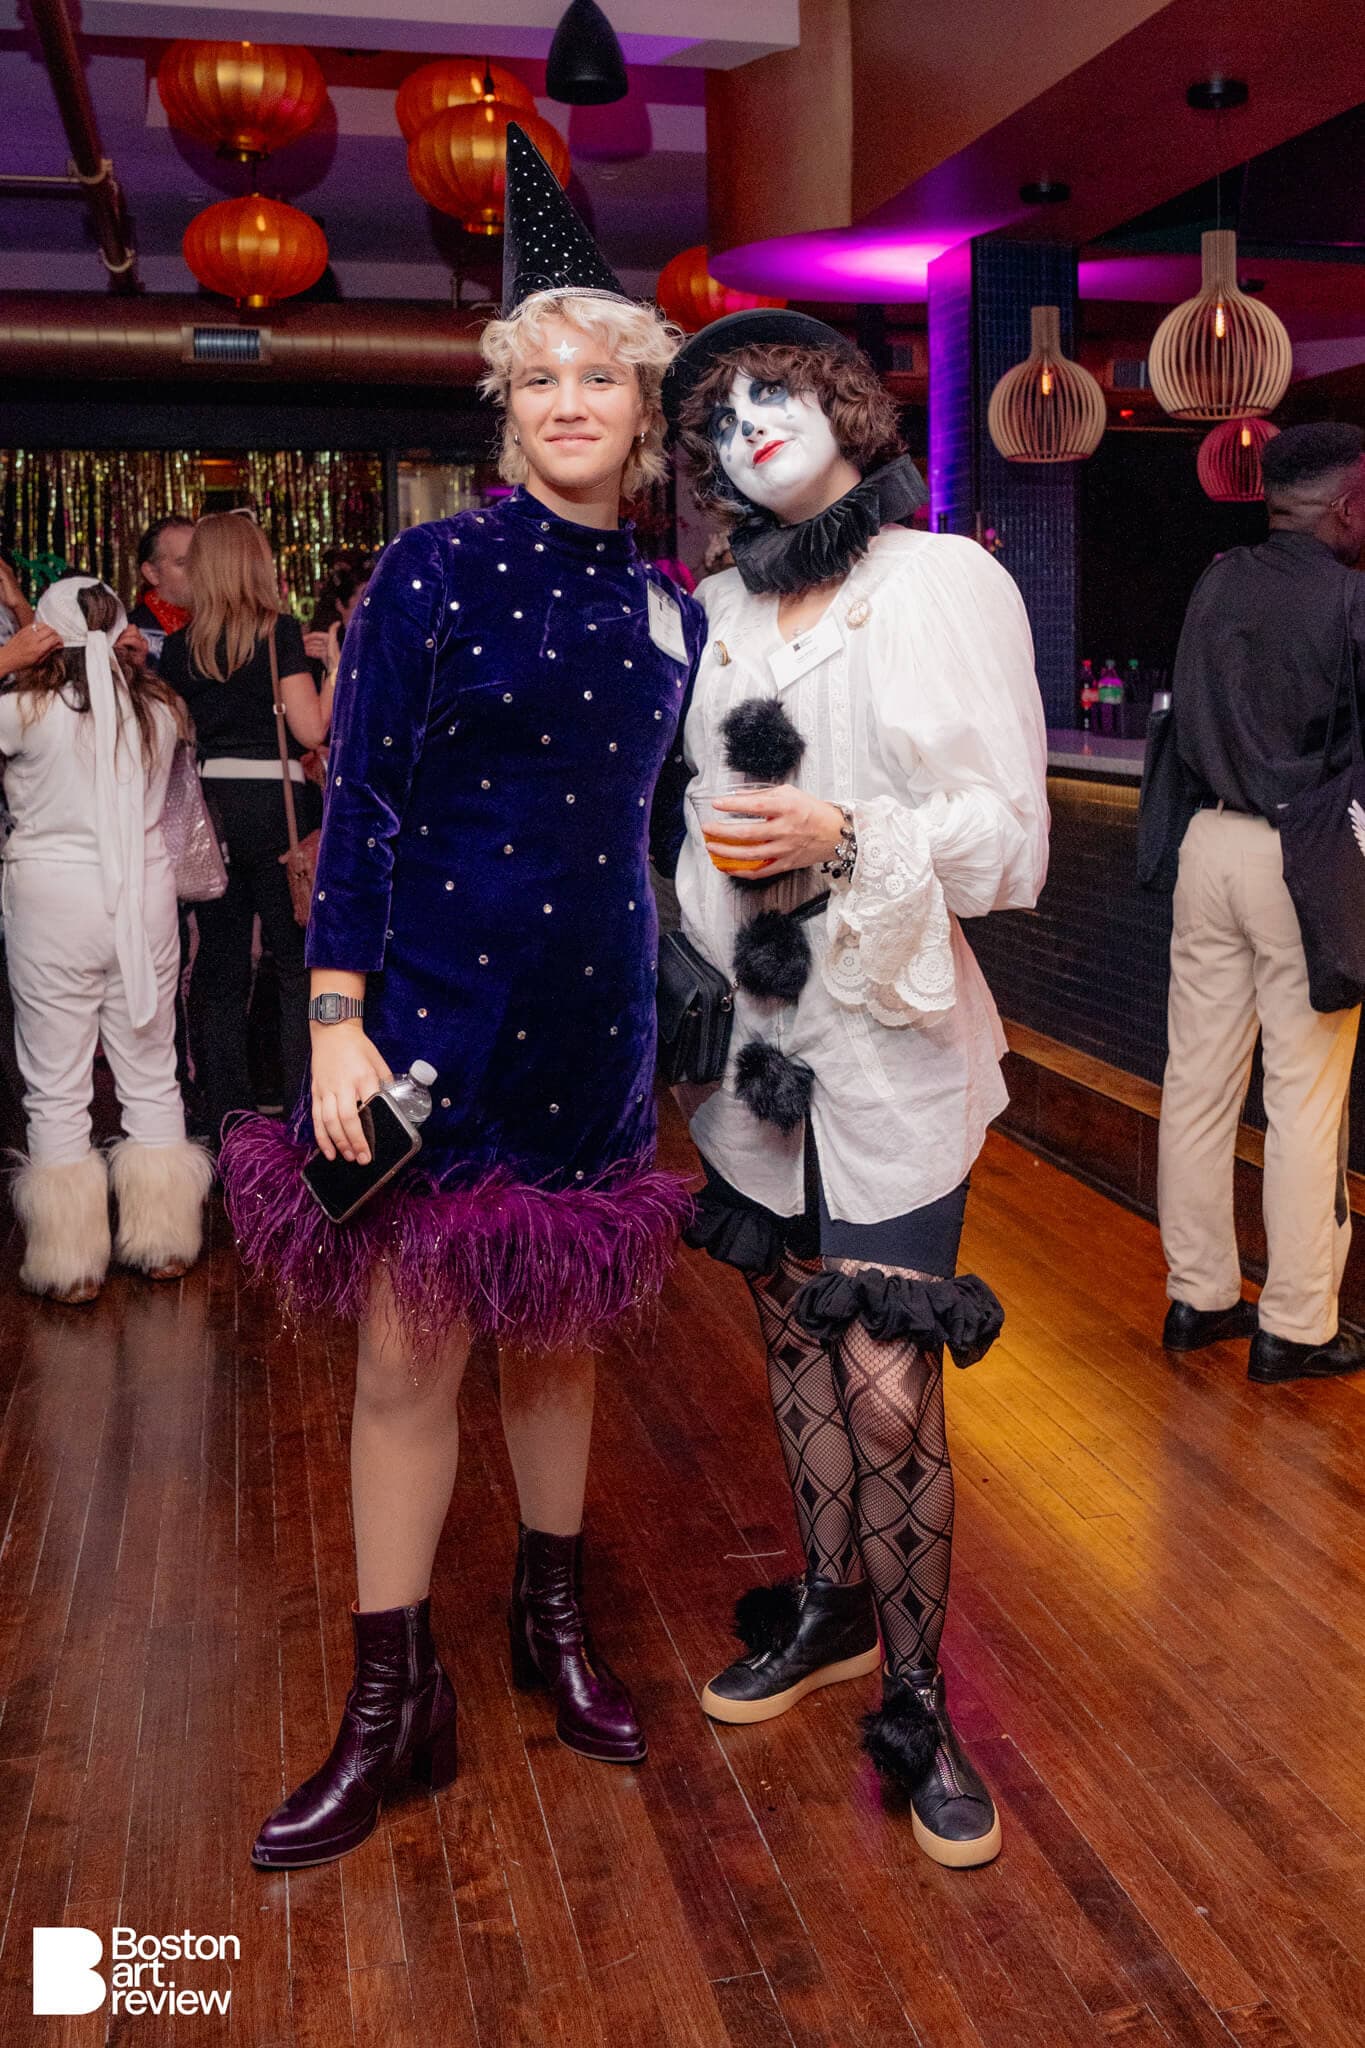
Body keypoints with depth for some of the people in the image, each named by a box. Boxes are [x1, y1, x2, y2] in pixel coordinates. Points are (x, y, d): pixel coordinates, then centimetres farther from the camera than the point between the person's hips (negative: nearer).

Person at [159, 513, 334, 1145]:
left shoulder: (179, 646, 7)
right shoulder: (279, 631, -5)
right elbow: (311, 730, -10)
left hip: (207, 807, 4)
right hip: (275, 804, -4)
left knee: (219, 968, 10)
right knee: (301, 965, 3)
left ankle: (228, 1119, 14)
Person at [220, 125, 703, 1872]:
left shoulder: (668, 609, 7)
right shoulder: (430, 571, -6)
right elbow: (357, 807, -8)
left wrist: (662, 1023, 12)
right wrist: (337, 1022, -14)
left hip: (591, 1021, 4)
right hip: (433, 1007, -3)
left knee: (557, 1334, 15)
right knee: (406, 1351, 4)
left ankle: (552, 1622, 36)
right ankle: (391, 1704, 19)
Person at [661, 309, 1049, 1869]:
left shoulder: (947, 583, -3)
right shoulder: (718, 610, 11)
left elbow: (1010, 842, -8)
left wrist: (841, 836, -22)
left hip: (892, 1041, -5)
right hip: (755, 1034, 5)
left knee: (887, 1387, -6)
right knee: (794, 1338, 15)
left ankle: (914, 1701, 13)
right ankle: (829, 1606, 36)